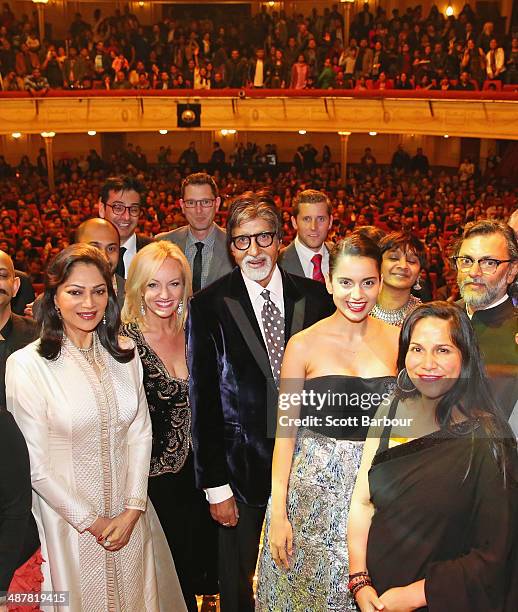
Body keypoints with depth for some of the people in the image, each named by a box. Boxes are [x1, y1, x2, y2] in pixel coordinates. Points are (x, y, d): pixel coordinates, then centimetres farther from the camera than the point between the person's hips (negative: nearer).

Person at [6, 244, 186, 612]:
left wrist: (132, 510, -8)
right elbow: (35, 463, -13)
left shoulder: (124, 353, -1)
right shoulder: (26, 364, -15)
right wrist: (91, 521, -8)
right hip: (68, 520, -4)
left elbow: (140, 432, 0)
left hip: (129, 516, 4)